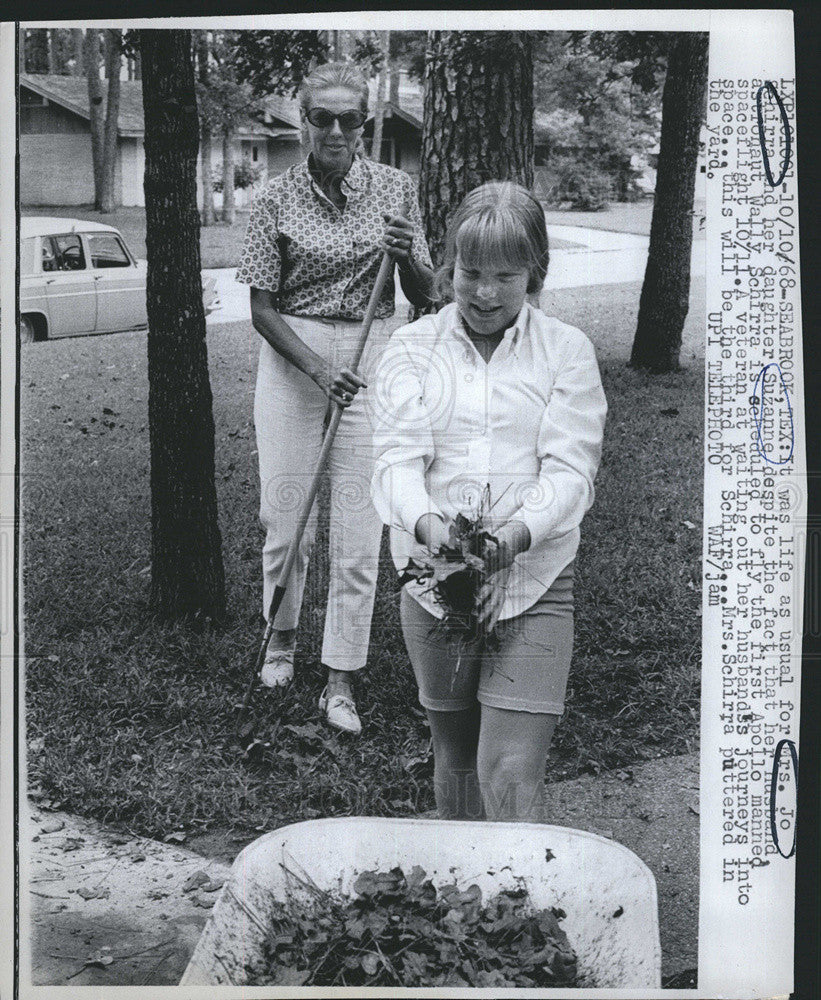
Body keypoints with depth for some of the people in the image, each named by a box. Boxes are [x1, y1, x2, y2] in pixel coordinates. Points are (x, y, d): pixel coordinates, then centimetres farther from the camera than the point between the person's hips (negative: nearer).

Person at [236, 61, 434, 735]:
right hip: (292, 356, 0)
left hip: (372, 359, 0)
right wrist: (318, 369, -17)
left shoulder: (395, 189, 2)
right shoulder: (279, 198, -2)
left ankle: (340, 681, 10)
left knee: (360, 527, -1)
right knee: (285, 512, 5)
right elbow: (262, 308, -3)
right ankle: (283, 634, 34)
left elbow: (425, 295, 7)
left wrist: (407, 256, -15)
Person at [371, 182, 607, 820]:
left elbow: (570, 471, -7)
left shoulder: (567, 350, 1)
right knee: (456, 759, 17)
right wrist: (427, 523, -29)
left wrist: (516, 534, -27)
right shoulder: (413, 348, 4)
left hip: (534, 583, -2)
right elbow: (397, 458, -7)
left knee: (512, 774, -8)